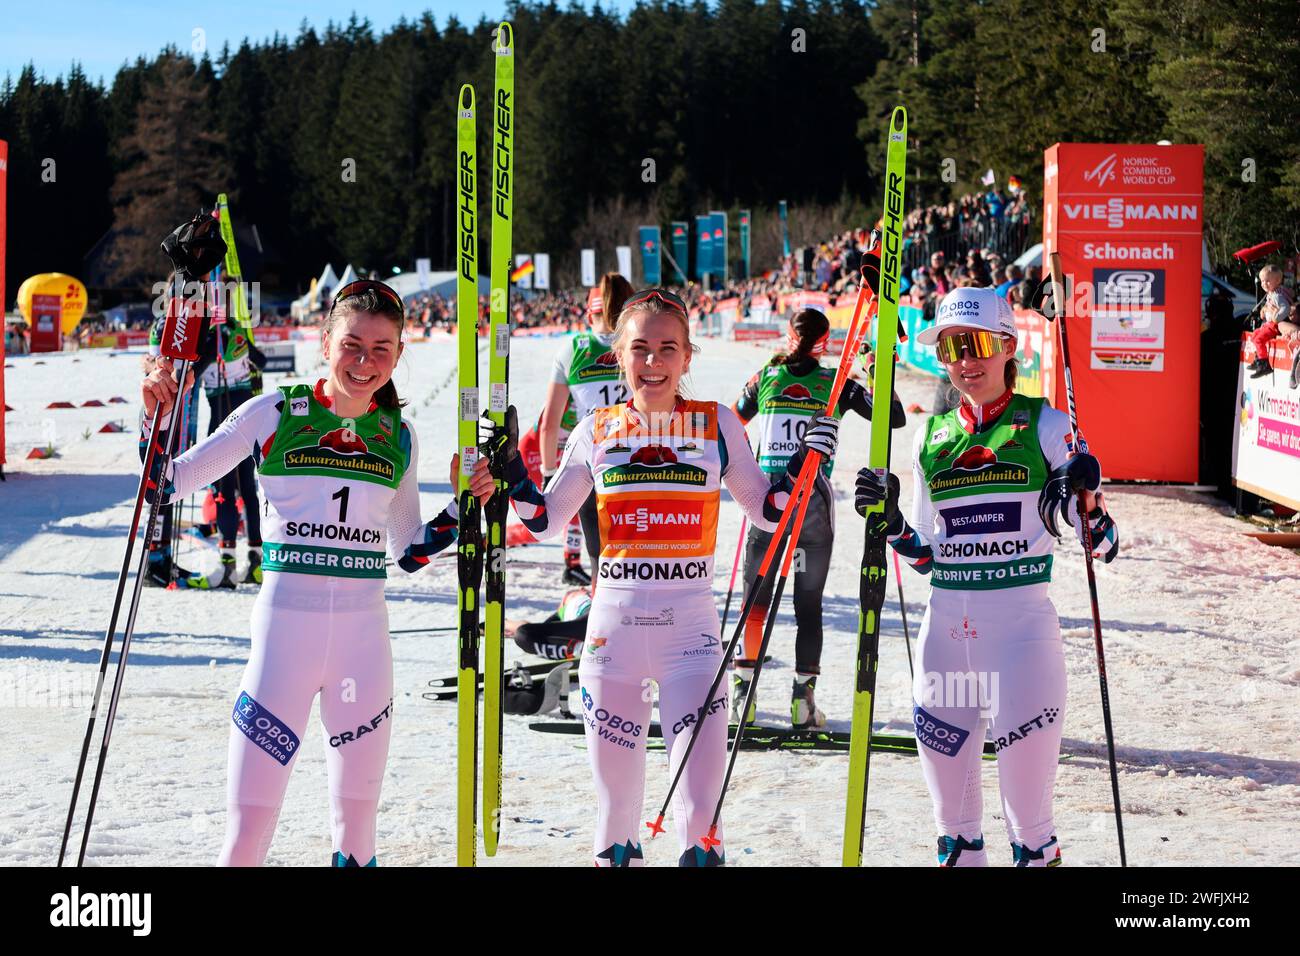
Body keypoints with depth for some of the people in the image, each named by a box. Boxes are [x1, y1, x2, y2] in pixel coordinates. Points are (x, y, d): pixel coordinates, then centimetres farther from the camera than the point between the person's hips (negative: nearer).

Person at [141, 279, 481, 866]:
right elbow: (168, 483, -1)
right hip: (285, 625, -3)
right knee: (249, 827, -4)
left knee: (357, 821, 10)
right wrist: (158, 417, -16)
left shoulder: (398, 439, 8)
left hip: (364, 635, 3)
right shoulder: (274, 415, -2)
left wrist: (462, 508, 5)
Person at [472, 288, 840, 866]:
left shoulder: (718, 425, 3)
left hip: (690, 624, -1)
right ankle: (615, 855, 29)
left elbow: (765, 511, 10)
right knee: (614, 783, 9)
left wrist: (801, 469, -6)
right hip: (614, 622, 1)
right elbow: (549, 521, 13)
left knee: (702, 784, -13)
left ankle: (701, 854, 4)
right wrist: (512, 479, -2)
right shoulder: (595, 433, 5)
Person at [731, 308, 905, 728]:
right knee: (809, 604, 5)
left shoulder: (765, 378, 3)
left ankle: (742, 695, 7)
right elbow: (896, 418, 1)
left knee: (755, 600, 10)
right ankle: (803, 701, 3)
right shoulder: (836, 383, -2)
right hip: (814, 504, -1)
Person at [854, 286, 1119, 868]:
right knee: (942, 748, 6)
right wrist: (892, 522, 0)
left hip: (1022, 617, -4)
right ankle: (961, 852, 25)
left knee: (1026, 763, -5)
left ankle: (1036, 852, 15)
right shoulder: (931, 437, 12)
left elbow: (1102, 544, -2)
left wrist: (1086, 495, -20)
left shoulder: (1045, 425, 1)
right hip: (946, 619, 4)